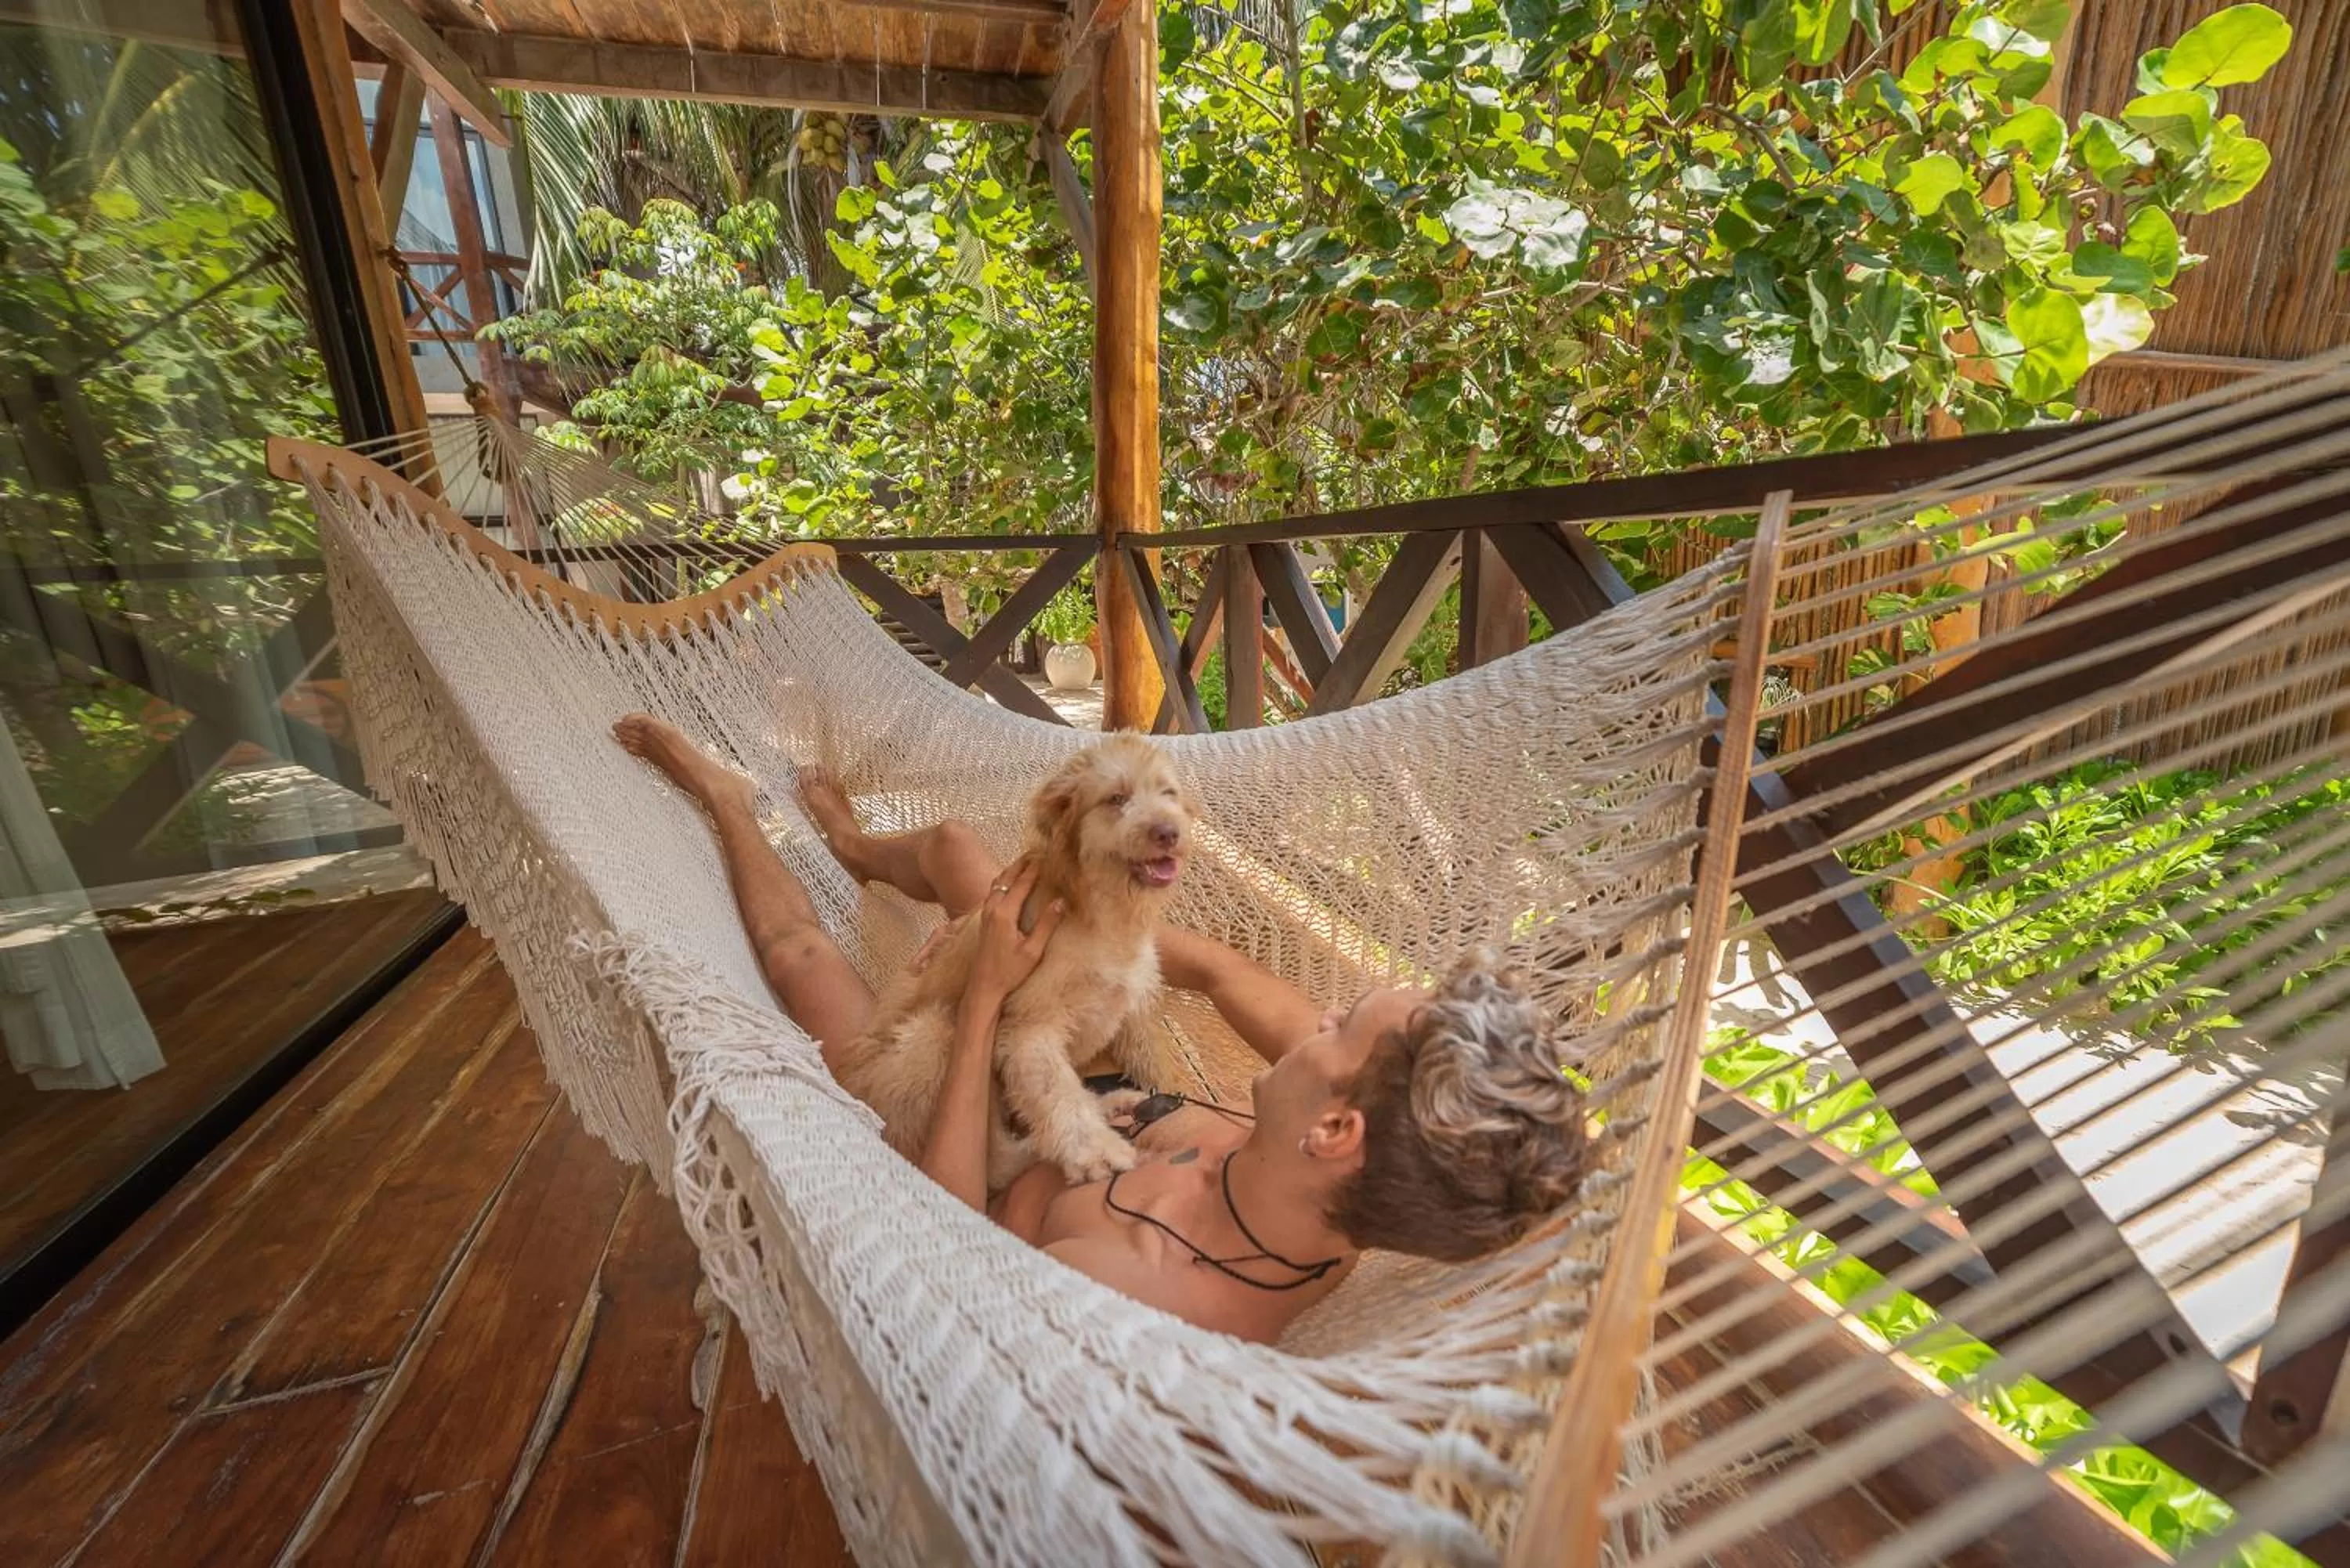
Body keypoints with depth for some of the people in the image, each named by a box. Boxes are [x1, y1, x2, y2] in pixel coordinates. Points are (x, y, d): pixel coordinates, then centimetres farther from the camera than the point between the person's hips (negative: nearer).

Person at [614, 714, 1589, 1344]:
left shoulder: (1127, 1293, -47)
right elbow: (1213, 970, -15)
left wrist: (986, 994, -28)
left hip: (992, 1185, -4)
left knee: (797, 952, -2)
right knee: (955, 844, 6)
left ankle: (728, 805, 35)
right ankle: (861, 850, 46)